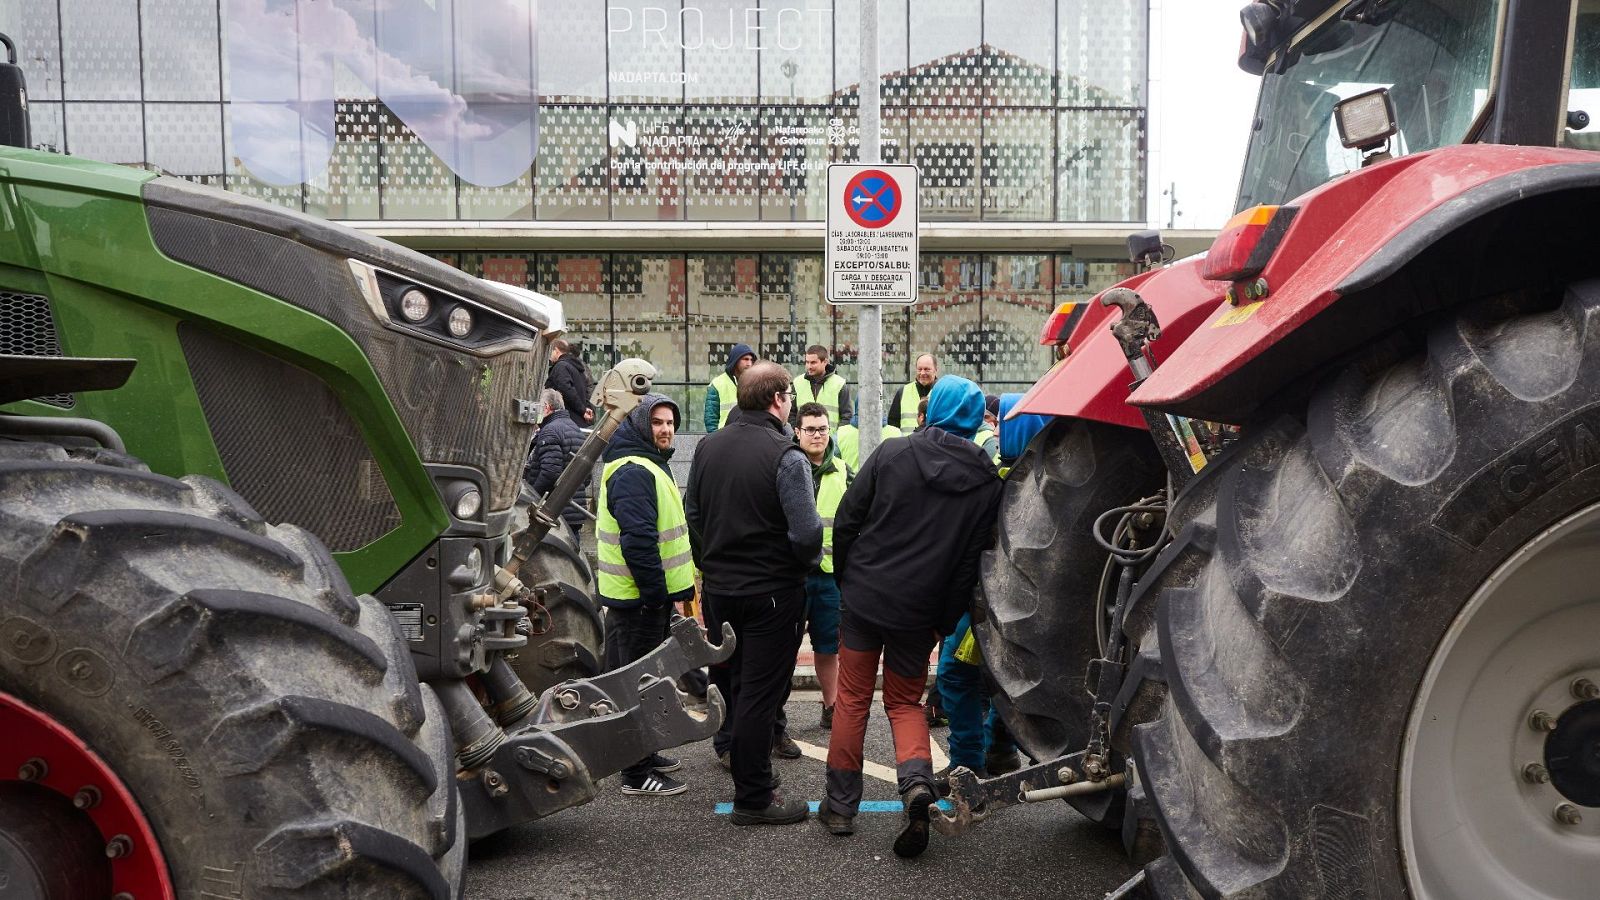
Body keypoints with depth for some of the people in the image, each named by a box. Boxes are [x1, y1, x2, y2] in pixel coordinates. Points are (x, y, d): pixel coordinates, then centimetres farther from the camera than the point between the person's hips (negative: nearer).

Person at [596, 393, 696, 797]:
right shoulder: (633, 472, -19)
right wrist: (656, 591, -22)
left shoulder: (650, 466, 17)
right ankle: (637, 774, 4)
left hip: (648, 595, 11)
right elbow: (638, 539, -26)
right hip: (640, 596, -11)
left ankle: (643, 753, 33)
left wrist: (678, 586, 21)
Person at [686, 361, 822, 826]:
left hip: (718, 588, 6)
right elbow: (807, 533, -21)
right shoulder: (785, 456, -19)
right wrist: (808, 560, 0)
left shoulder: (708, 447, 2)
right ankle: (753, 798, 10)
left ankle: (738, 761, 34)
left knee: (727, 683, 19)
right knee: (760, 694, 2)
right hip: (771, 592, -6)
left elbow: (692, 515, 11)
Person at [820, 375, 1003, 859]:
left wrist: (845, 577, 10)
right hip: (920, 613, 1)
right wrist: (946, 622, 7)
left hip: (864, 597, -1)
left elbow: (846, 520, -4)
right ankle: (917, 781, -9)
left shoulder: (893, 453, -6)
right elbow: (971, 563, -1)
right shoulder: (987, 483, -1)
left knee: (852, 701, 11)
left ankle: (841, 806, 17)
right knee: (905, 701, 17)